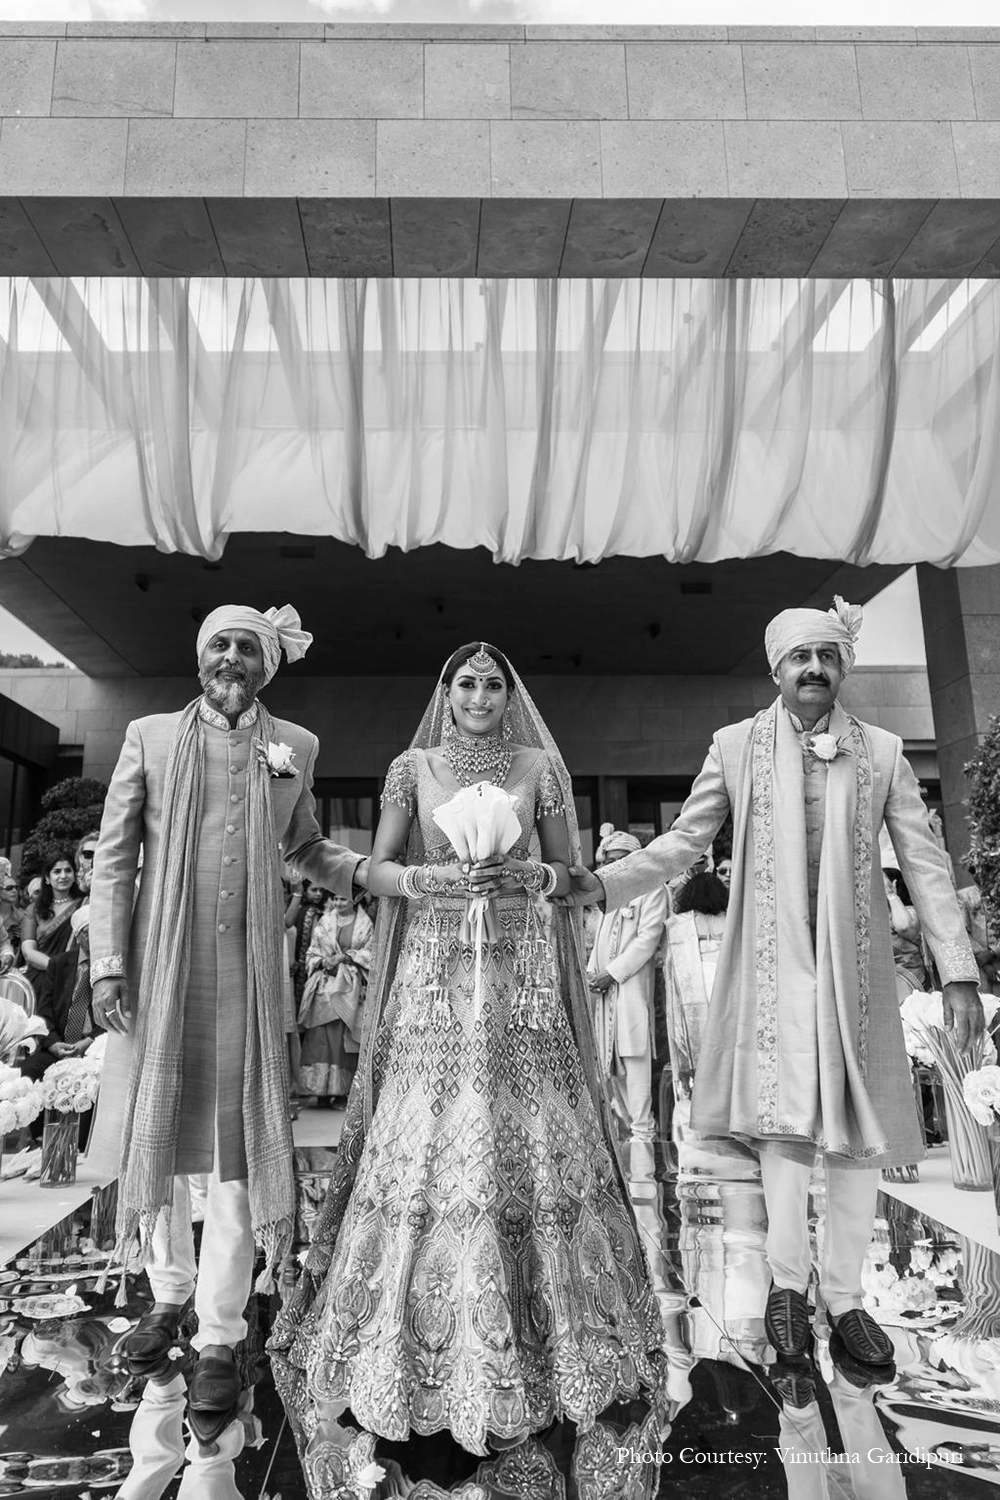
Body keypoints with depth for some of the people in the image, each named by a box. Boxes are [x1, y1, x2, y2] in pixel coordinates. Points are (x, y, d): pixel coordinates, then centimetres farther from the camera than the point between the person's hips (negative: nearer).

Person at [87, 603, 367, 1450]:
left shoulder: (294, 747, 7)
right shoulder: (151, 737, 5)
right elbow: (114, 856, 3)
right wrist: (108, 961, -4)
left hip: (248, 972, 0)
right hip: (161, 966, 1)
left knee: (237, 1148, 3)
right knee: (156, 1133, 13)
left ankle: (219, 1342, 17)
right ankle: (169, 1293, 37)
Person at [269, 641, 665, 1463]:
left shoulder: (539, 766, 6)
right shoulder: (413, 767, 5)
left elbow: (573, 872, 8)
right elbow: (377, 870, 4)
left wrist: (527, 876, -11)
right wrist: (438, 880, -13)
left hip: (520, 974, 1)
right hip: (436, 972, 0)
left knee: (526, 1142, 2)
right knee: (427, 1144, 0)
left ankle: (532, 1341, 22)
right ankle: (419, 1341, 20)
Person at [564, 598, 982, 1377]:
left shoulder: (882, 752, 5)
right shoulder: (736, 746, 3)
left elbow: (926, 864, 3)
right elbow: (683, 842, 3)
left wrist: (959, 972, -3)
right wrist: (601, 884, -10)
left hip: (856, 964, 2)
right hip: (772, 962, -2)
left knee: (858, 1130, 6)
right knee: (787, 1118, -6)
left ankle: (843, 1296, 21)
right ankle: (788, 1281, 14)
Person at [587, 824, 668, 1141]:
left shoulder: (652, 888, -1)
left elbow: (649, 936, -9)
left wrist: (614, 973, -12)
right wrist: (593, 973, 5)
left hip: (632, 984, -7)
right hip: (605, 986, 7)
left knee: (634, 1055, -9)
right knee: (609, 1058, 7)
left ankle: (643, 1130, -4)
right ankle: (631, 1119, 17)